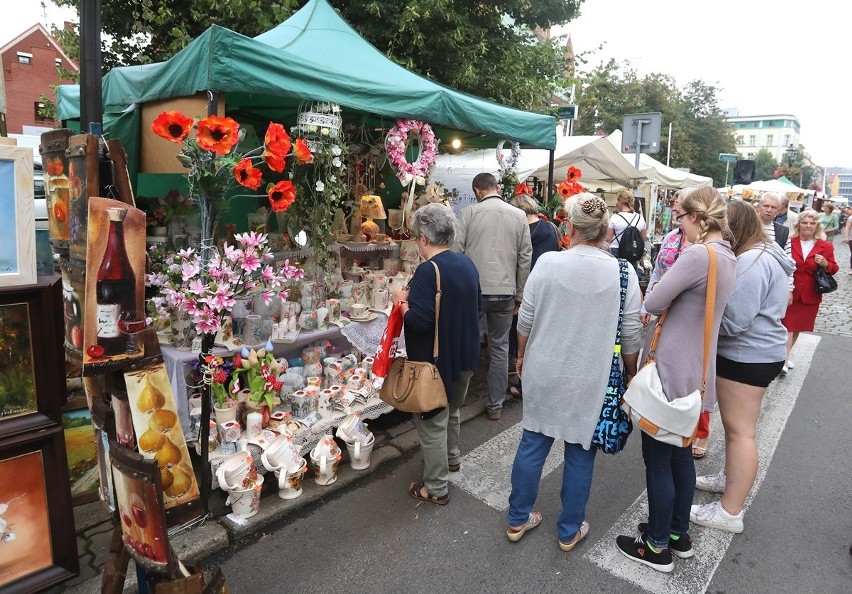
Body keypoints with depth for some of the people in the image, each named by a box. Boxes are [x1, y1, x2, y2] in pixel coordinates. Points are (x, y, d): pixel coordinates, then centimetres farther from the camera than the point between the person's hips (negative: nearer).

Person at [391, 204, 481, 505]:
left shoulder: (428, 271, -23)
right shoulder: (467, 264, 2)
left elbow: (418, 321, -28)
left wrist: (402, 301, -10)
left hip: (437, 361, -8)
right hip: (465, 355, 8)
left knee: (432, 421, 6)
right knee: (452, 410, 27)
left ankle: (435, 488, 18)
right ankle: (452, 458, 48)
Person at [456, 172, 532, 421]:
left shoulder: (468, 213, -3)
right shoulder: (519, 215, 4)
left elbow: (455, 253, -5)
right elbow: (525, 258, 5)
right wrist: (519, 294, 13)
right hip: (505, 292, 2)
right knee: (500, 349, 11)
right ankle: (495, 405, 19)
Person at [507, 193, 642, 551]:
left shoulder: (547, 263, -11)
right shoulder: (623, 273, -11)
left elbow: (525, 320, -4)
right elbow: (631, 334, -5)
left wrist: (521, 356, 13)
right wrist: (631, 373, 12)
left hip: (544, 373, 1)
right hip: (591, 380, 0)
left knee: (532, 444, 15)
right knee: (580, 453, 14)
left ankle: (518, 520, 33)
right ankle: (570, 531, 32)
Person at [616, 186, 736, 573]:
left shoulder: (698, 254, -22)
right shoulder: (728, 258, 9)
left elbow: (653, 303, -19)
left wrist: (659, 298, 0)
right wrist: (673, 298, -1)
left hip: (671, 369, -9)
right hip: (695, 369, 9)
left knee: (658, 459, 4)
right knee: (680, 453, 20)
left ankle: (657, 548, 19)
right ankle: (678, 534, 36)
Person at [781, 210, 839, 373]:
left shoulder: (826, 247, 1)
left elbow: (833, 269, 7)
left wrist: (826, 264, -13)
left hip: (810, 296, 3)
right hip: (789, 292, -3)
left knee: (798, 327, 15)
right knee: (788, 326, -6)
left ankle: (784, 356, 31)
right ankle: (784, 361, -3)